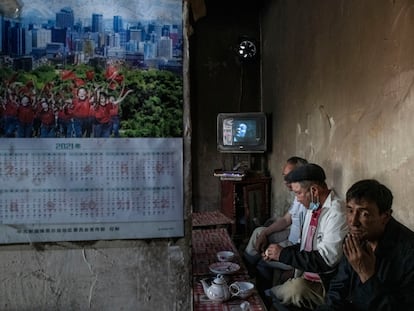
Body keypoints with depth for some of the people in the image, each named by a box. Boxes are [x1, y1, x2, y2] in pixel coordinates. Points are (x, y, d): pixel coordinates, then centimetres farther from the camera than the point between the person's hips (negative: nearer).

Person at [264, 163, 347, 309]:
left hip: (325, 282, -8)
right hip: (304, 273, 8)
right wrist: (278, 252, 3)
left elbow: (326, 260, -23)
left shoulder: (336, 212, -18)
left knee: (296, 289, -31)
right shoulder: (313, 207, 10)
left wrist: (283, 254, -16)